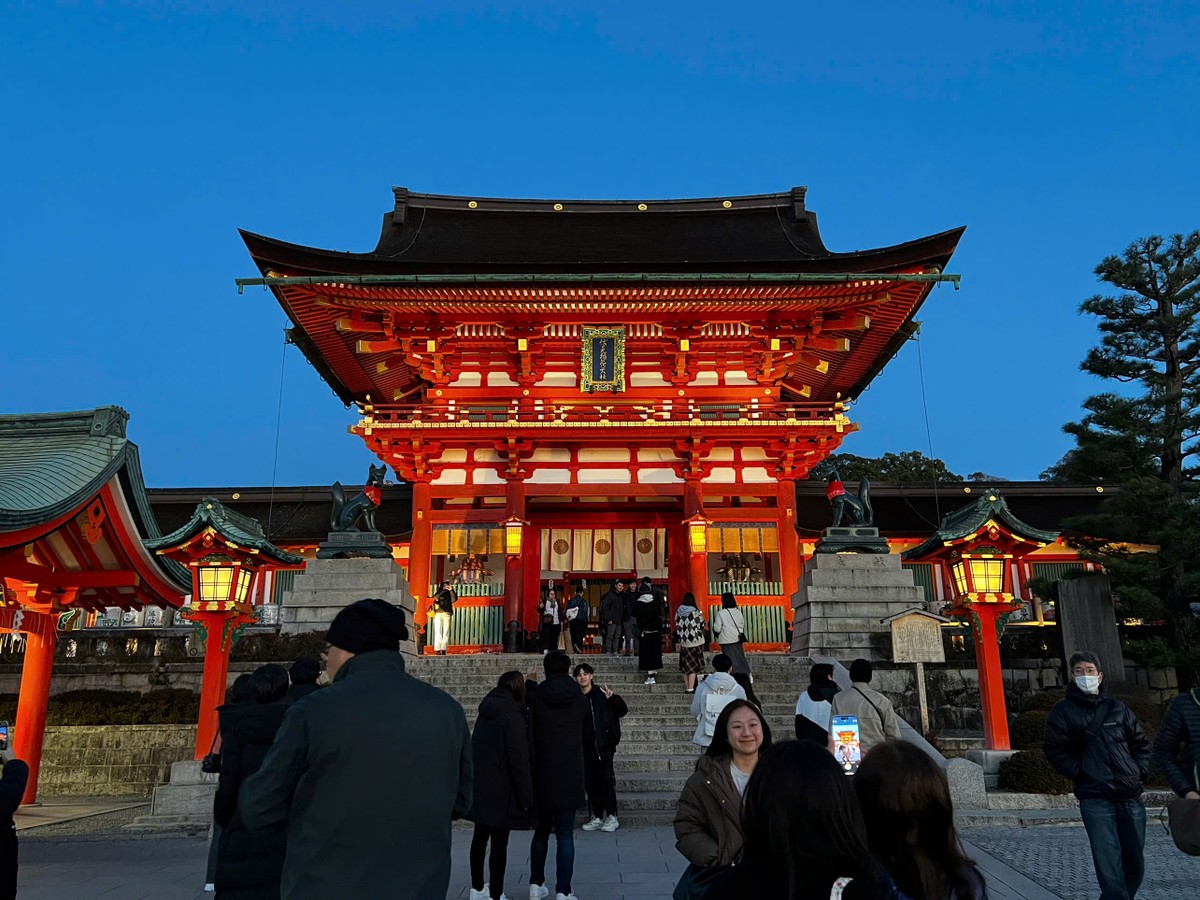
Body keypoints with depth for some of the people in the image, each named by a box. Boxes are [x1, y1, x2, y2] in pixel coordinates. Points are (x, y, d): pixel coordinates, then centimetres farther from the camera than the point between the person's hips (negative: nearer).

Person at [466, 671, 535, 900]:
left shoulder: (485, 713, 9)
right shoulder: (513, 716, -15)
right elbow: (519, 759, -18)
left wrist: (478, 779, 18)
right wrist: (526, 796, -14)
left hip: (480, 786, 8)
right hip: (501, 789, -8)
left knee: (480, 838, 18)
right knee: (499, 843, 0)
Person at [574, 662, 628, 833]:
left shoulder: (601, 694, -5)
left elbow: (623, 710, -8)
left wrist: (613, 698, -25)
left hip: (603, 745, -4)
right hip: (585, 747, 4)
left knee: (606, 779, -4)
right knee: (590, 781, 8)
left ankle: (611, 817, 5)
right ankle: (597, 817, 18)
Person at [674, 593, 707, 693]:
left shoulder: (678, 612, 0)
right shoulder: (695, 612, -14)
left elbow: (677, 626, 5)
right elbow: (701, 627, -9)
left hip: (683, 643, 5)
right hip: (695, 642, -4)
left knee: (686, 666, 13)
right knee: (694, 666, 1)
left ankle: (687, 687, 17)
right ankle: (691, 688, -2)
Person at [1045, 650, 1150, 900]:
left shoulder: (1117, 708, 13)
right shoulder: (1064, 710, 2)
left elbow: (1141, 743, 21)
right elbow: (1055, 751, 0)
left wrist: (1140, 771, 6)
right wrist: (1081, 773, -9)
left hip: (1131, 796, 4)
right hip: (1095, 799, -4)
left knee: (1135, 864, 11)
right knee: (1110, 866, -11)